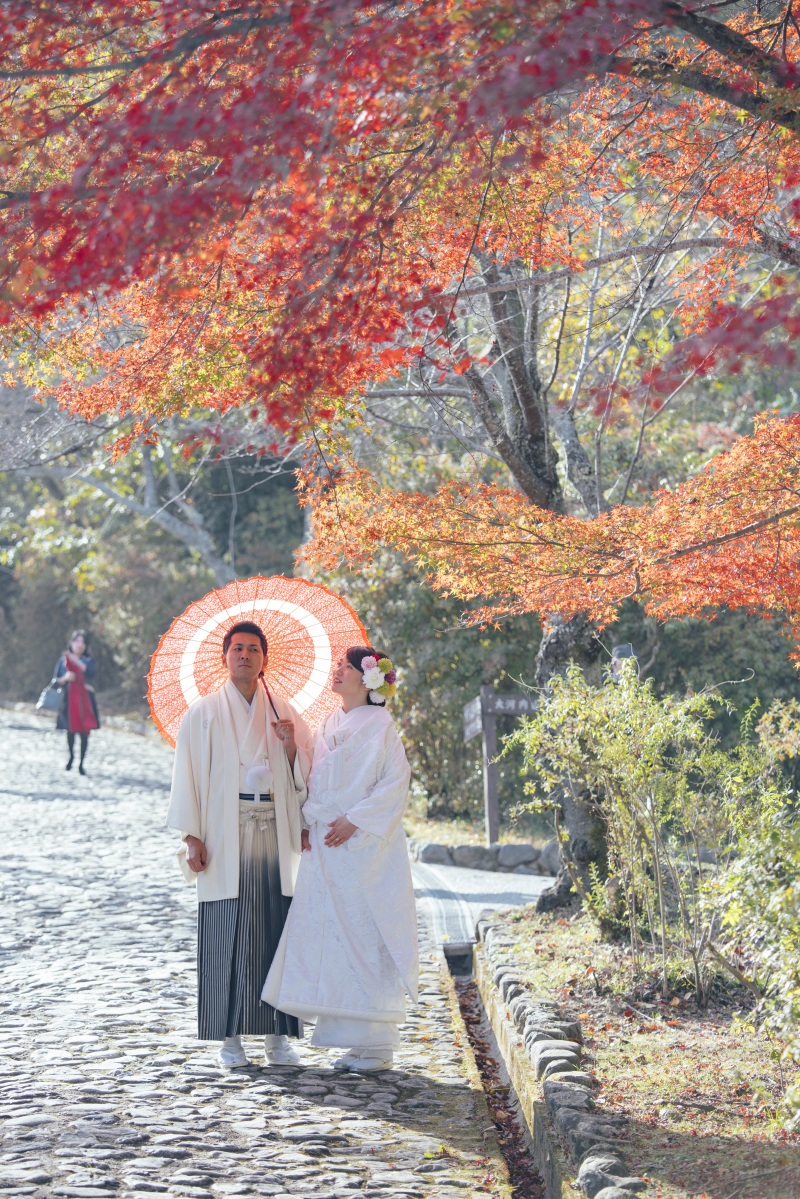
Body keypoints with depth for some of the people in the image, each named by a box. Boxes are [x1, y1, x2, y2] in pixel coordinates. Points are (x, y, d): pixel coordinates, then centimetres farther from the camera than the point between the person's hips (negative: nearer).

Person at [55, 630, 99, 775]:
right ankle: (71, 756, 29)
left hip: (84, 700, -1)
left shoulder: (89, 661, 4)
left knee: (84, 732, -7)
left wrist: (76, 660, -28)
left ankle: (81, 763, -1)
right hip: (68, 699, 1)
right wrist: (65, 678, -15)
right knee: (71, 730, 4)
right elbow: (55, 681, 6)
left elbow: (92, 671, -19)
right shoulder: (63, 660, 7)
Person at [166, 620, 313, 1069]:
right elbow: (188, 775, 2)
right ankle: (230, 1037, 1)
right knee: (228, 935, -4)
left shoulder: (284, 712, 12)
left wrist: (291, 746, -9)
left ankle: (277, 1035, 5)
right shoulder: (204, 713, 5)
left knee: (276, 932, 0)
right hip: (225, 840, -2)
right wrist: (193, 838, -5)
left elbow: (305, 775, 11)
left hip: (275, 835, 2)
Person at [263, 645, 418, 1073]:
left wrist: (354, 820, -16)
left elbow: (396, 783, -11)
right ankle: (357, 1040, 10)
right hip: (326, 846, 7)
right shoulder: (329, 725, 16)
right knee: (334, 936, 4)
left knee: (366, 938, -6)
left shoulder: (379, 725, -5)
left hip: (364, 847, -7)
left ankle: (377, 1043, -1)